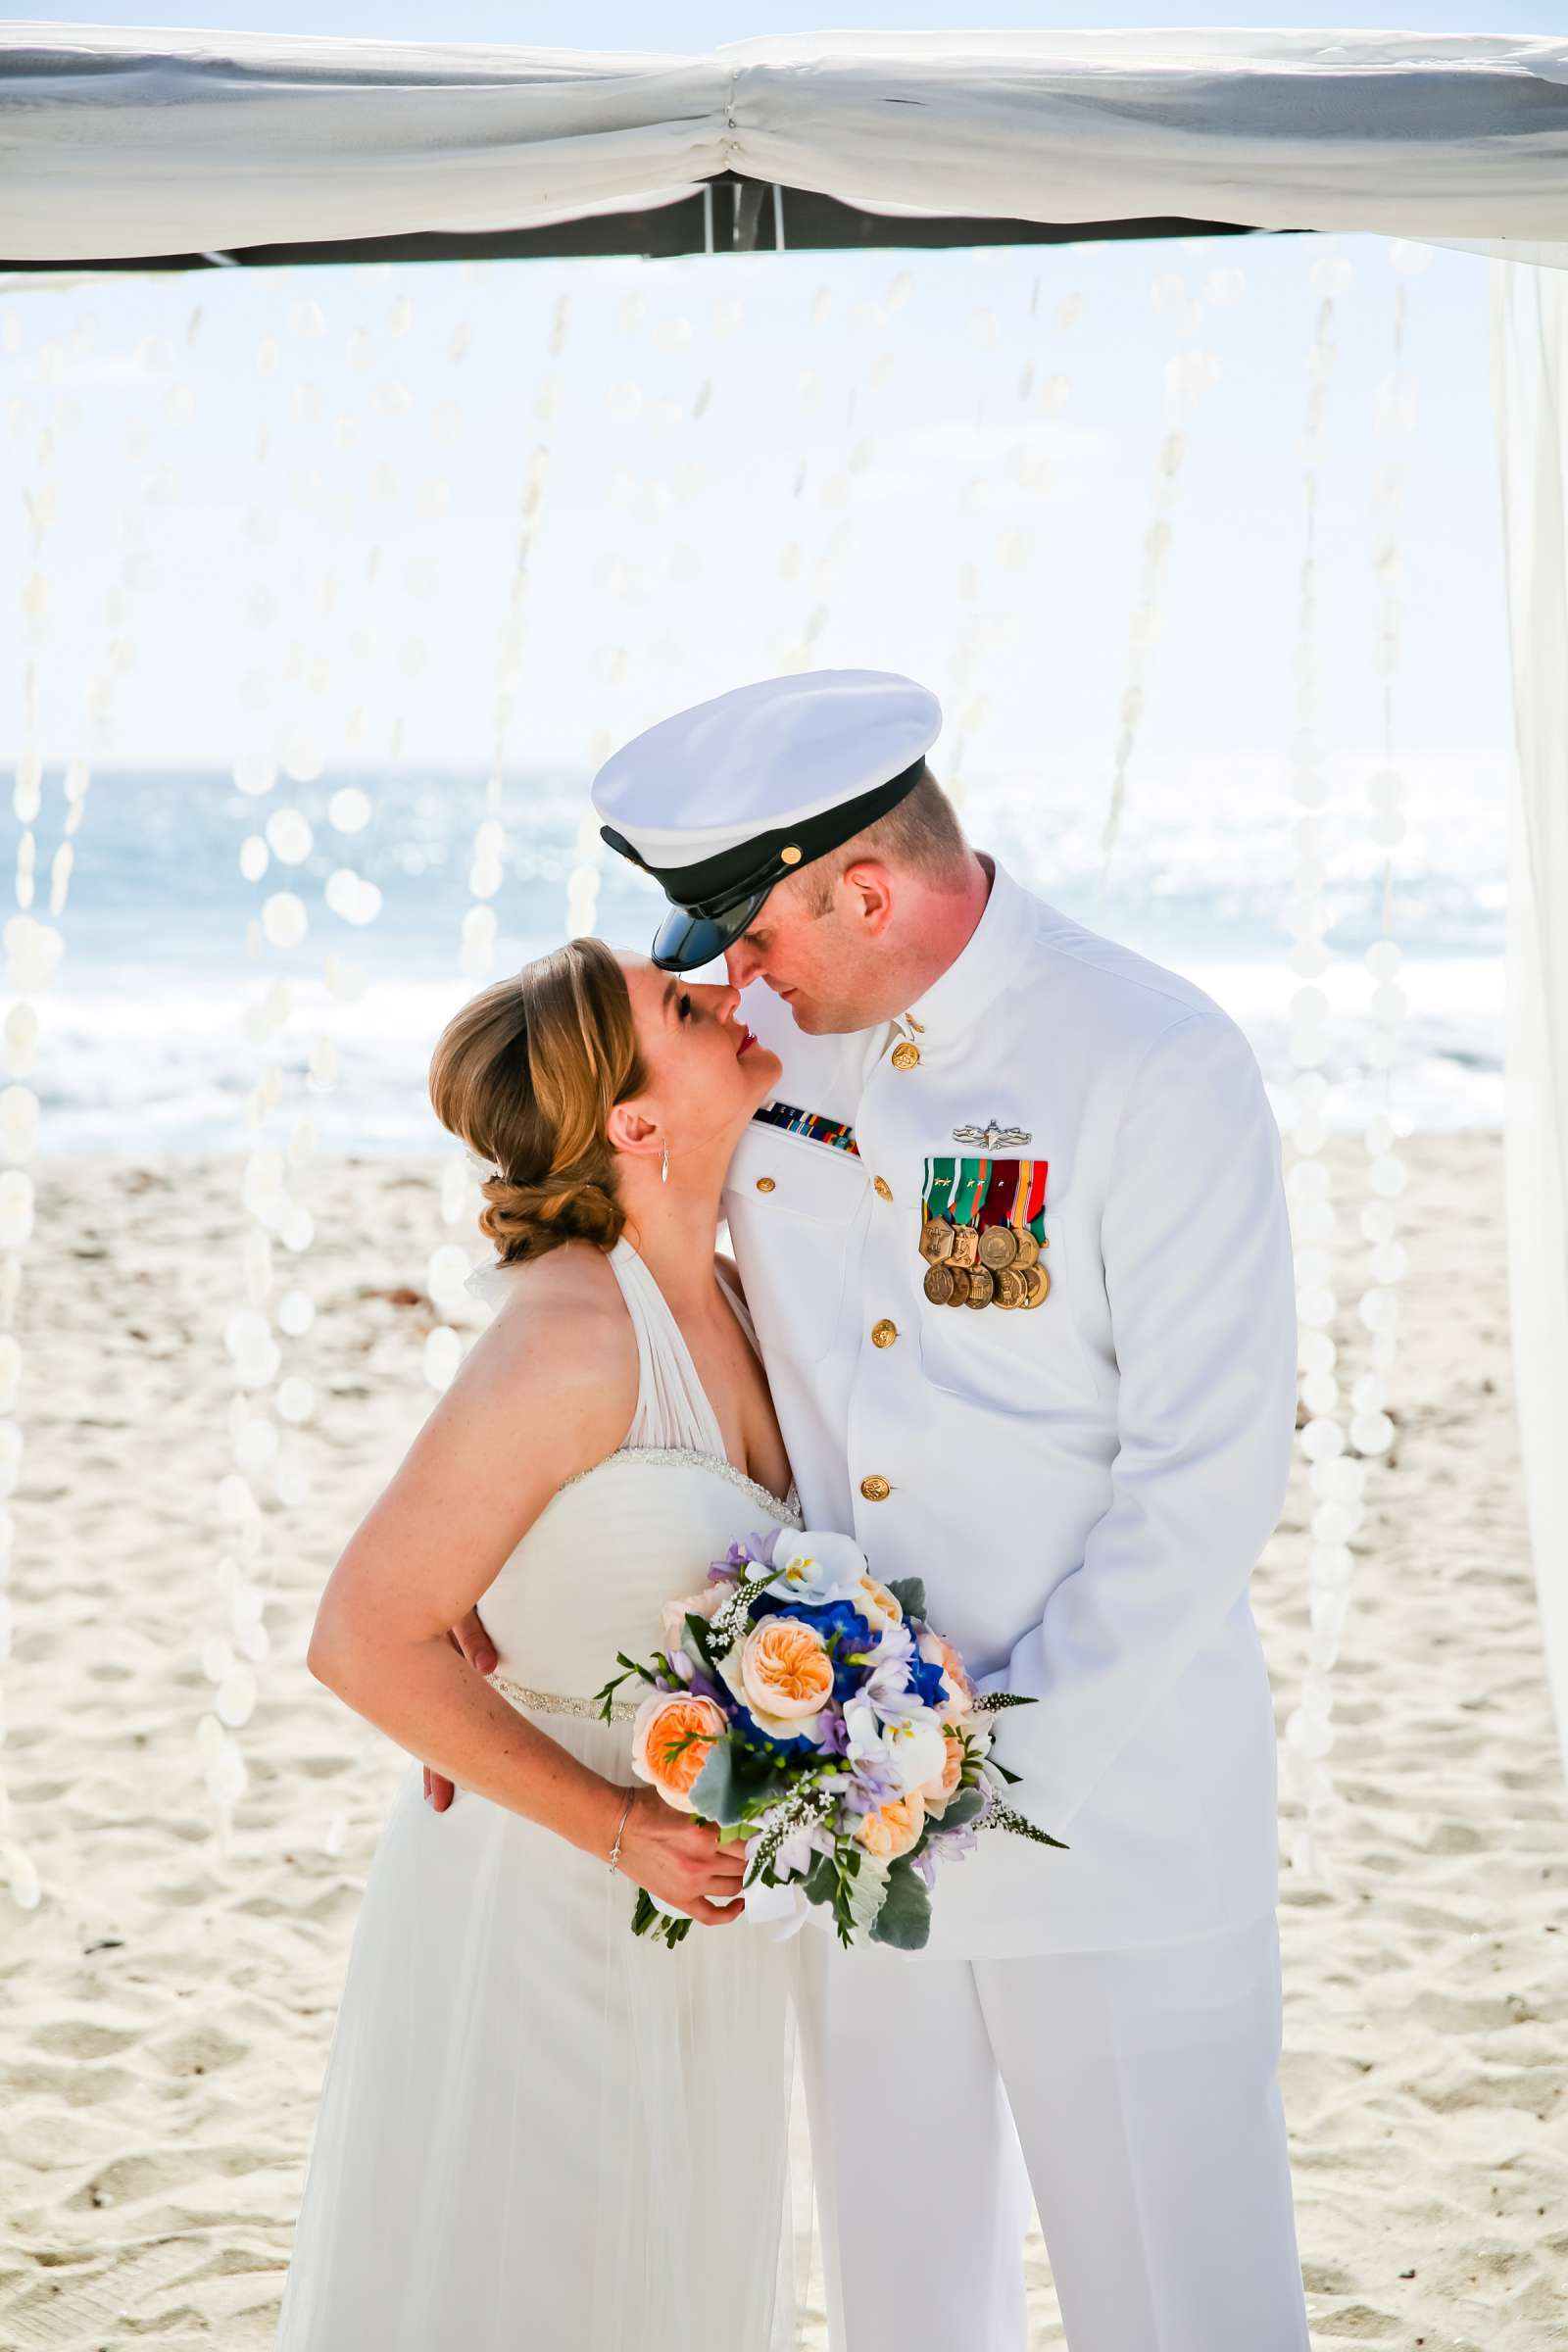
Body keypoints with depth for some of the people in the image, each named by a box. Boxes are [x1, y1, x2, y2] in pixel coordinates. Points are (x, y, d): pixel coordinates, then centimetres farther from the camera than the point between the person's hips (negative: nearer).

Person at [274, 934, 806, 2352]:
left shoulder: (726, 1299, 2)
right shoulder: (572, 1333, -22)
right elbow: (364, 1639, -21)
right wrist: (617, 1827, -21)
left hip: (690, 1912, 7)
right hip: (534, 1905, -7)